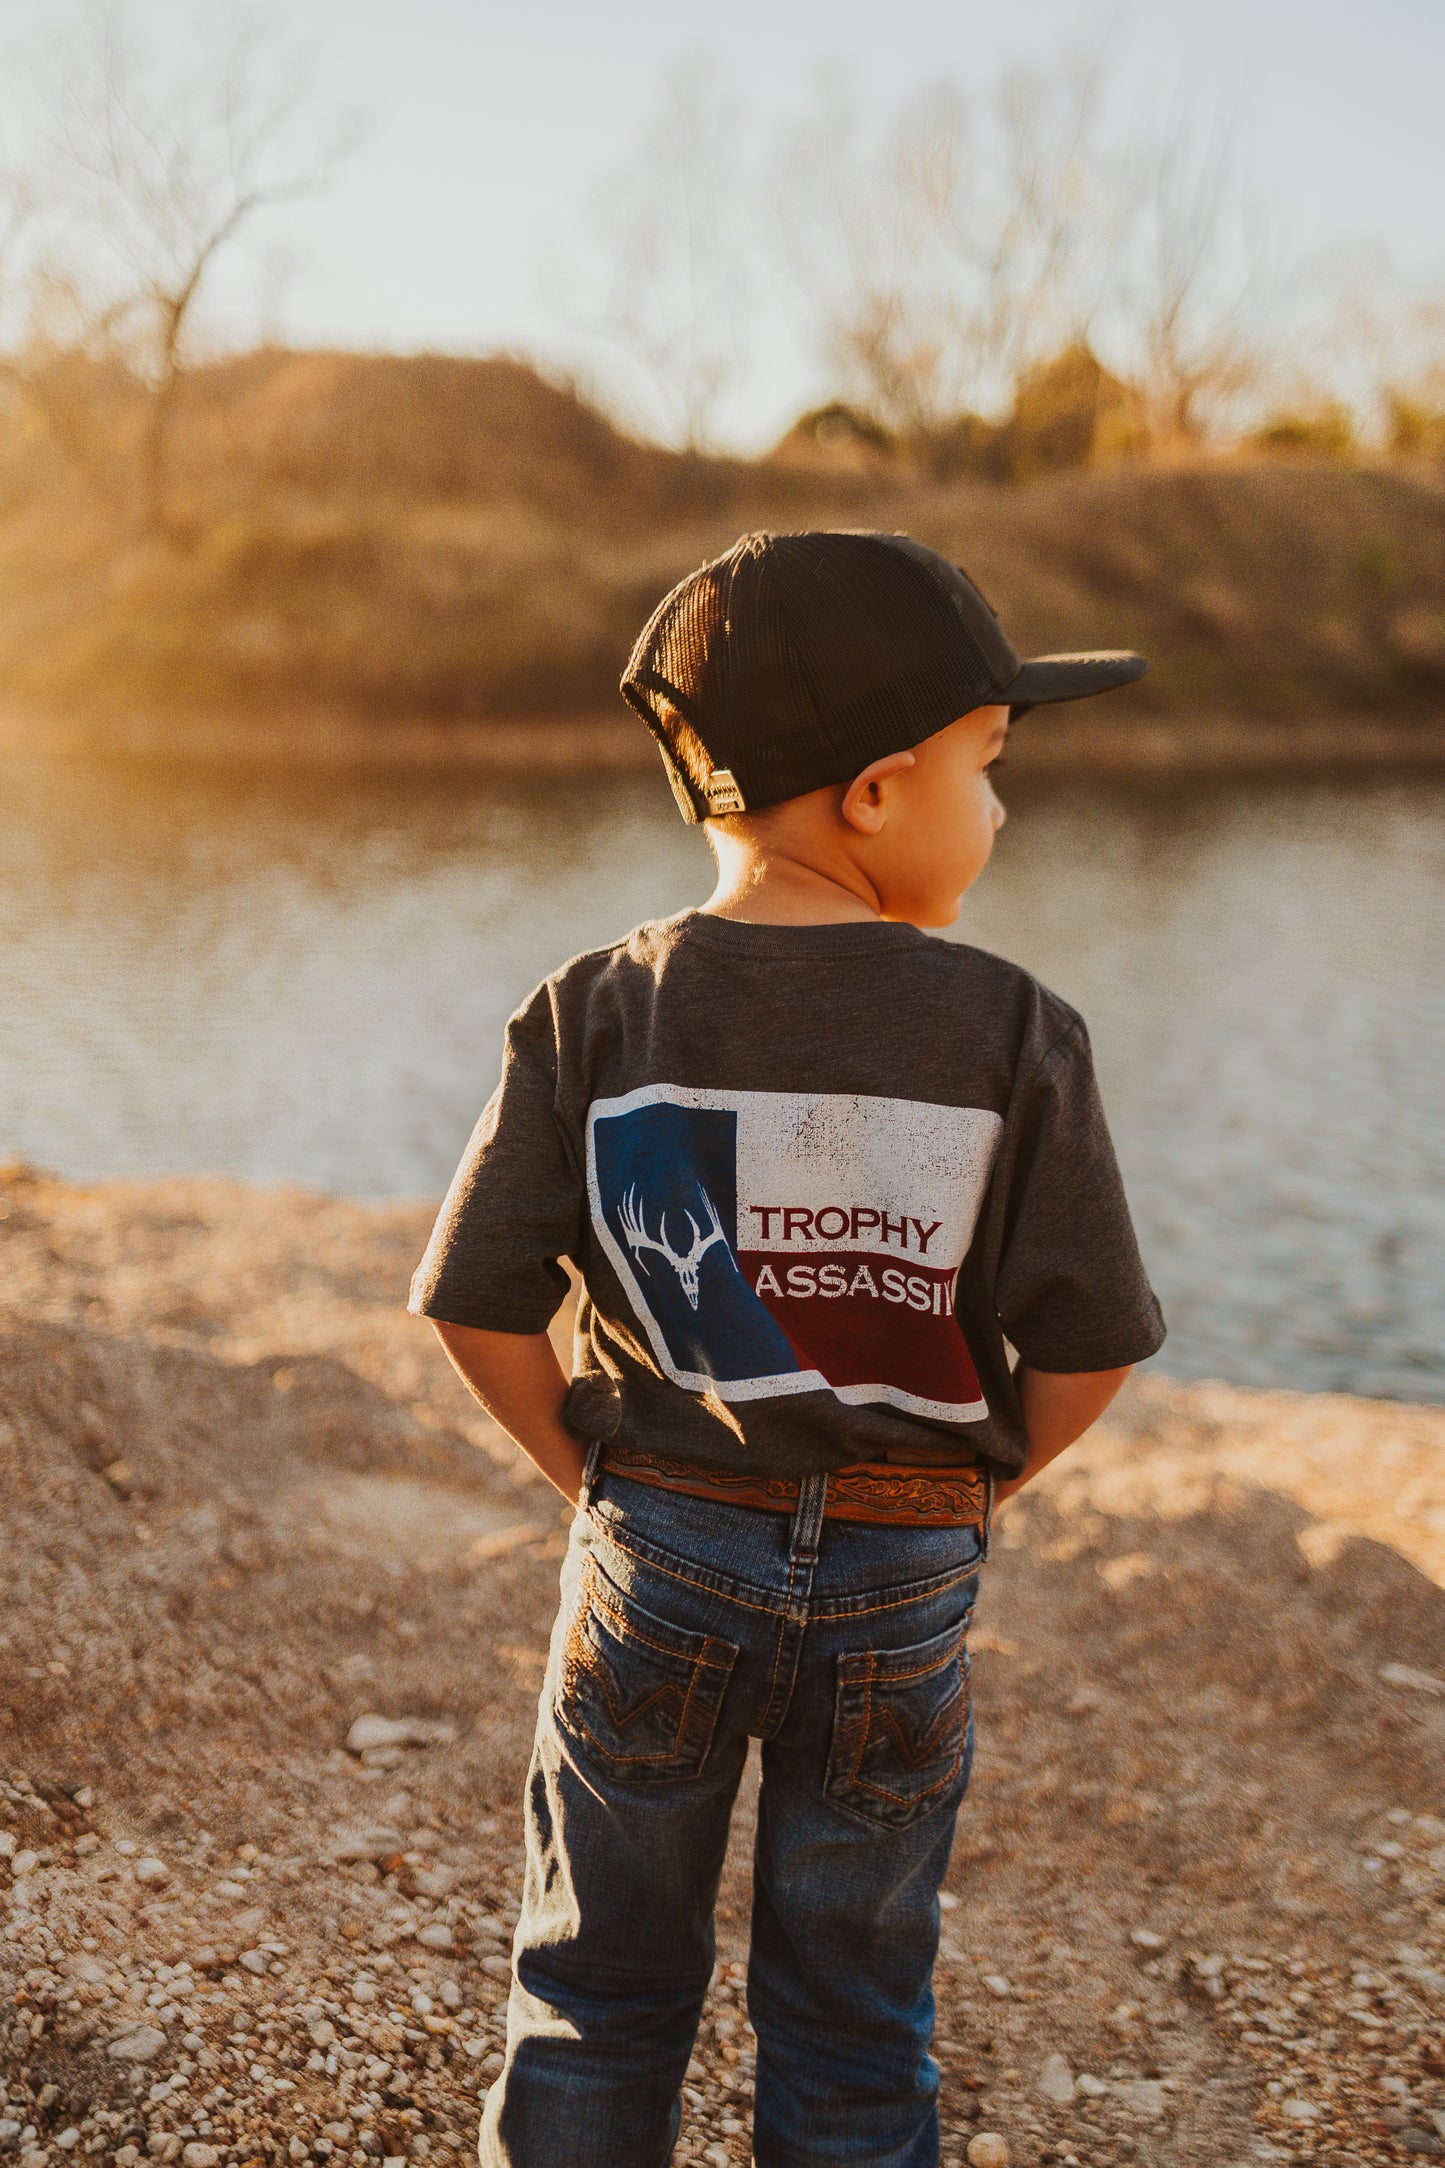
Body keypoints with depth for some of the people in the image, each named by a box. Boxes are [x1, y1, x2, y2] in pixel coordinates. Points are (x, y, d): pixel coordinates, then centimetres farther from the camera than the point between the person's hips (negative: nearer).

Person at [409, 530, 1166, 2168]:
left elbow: (478, 1309, -8)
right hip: (901, 1589, -1)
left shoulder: (594, 1016, -7)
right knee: (850, 2020, 19)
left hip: (657, 1556, 1)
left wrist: (602, 1478, 6)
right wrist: (961, 1495, 7)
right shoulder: (1012, 1033, -12)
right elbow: (1088, 1347, -10)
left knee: (599, 1985, 21)